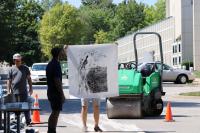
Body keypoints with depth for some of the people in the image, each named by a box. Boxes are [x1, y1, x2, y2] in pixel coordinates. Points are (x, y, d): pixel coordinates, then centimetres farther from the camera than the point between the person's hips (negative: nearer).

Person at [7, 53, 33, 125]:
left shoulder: (25, 68, 6)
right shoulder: (11, 69, 6)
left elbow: (29, 79, 9)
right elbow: (9, 81, 7)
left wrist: (30, 88, 4)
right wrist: (9, 91, 2)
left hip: (23, 91, -1)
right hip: (14, 92, 1)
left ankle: (28, 121, 3)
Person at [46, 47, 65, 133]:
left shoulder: (49, 64, 13)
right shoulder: (56, 65, -17)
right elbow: (57, 81, -21)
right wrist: (62, 95, -18)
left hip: (50, 91, 10)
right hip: (56, 92, -10)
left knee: (54, 113, 16)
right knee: (56, 113, -5)